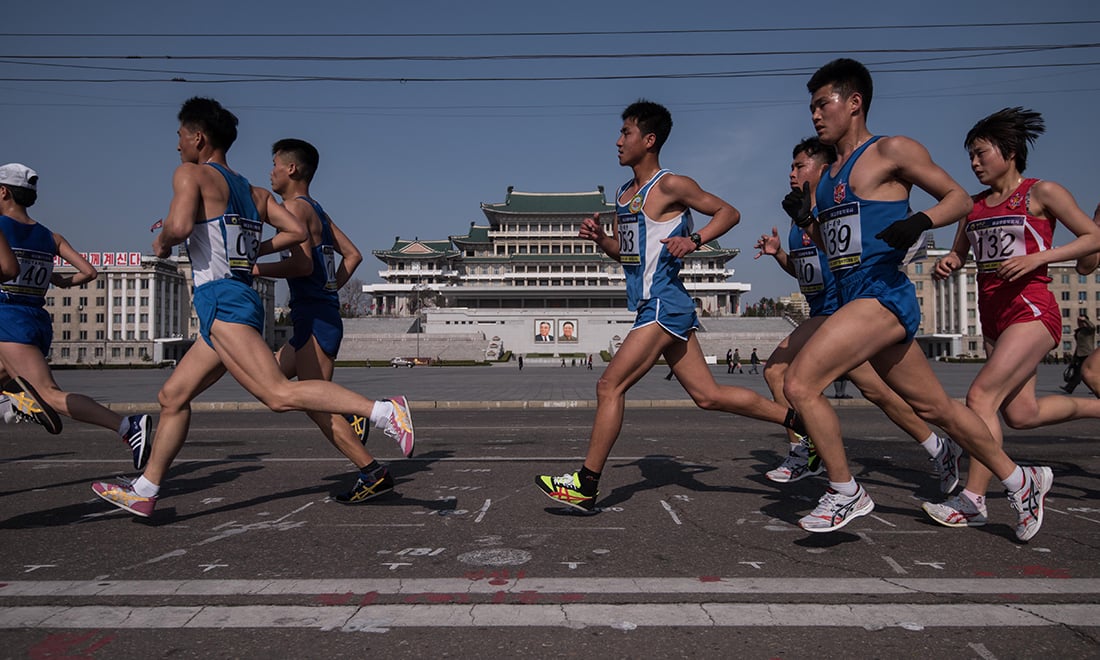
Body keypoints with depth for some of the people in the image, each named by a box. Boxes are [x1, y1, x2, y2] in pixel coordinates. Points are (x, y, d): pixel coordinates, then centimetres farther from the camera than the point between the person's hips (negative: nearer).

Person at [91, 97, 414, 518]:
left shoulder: (191, 173, 0)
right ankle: (144, 491, 25)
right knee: (172, 397, 17)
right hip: (241, 299, 9)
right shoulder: (254, 192, 20)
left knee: (280, 394, -19)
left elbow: (179, 226, -18)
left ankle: (383, 412, -27)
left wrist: (161, 242, 3)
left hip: (221, 300, -9)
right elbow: (297, 232, 14)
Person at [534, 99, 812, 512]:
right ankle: (798, 420, 20)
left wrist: (694, 240, -18)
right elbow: (622, 252, 24)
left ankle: (585, 486, 0)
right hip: (657, 307, 9)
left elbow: (728, 213, -3)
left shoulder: (670, 185, -7)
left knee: (610, 386, -9)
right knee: (707, 394, 11)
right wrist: (598, 236, 5)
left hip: (663, 306, -9)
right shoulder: (624, 194, 18)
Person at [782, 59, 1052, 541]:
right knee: (935, 407, 16)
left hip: (883, 296, -8)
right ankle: (1020, 481, 34)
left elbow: (959, 198, 0)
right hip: (854, 299, 8)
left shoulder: (891, 151, -3)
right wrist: (807, 220, 8)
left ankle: (846, 494, 1)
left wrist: (920, 221, -19)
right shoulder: (830, 173, 19)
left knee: (800, 385, -16)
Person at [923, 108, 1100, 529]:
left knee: (981, 395, -20)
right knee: (1021, 414, 11)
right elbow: (959, 253, 22)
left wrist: (1037, 258, -15)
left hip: (1030, 310, -7)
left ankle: (972, 500, -15)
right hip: (994, 316, 7)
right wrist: (947, 263, -3)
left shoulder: (1041, 193, -2)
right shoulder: (975, 204, 14)